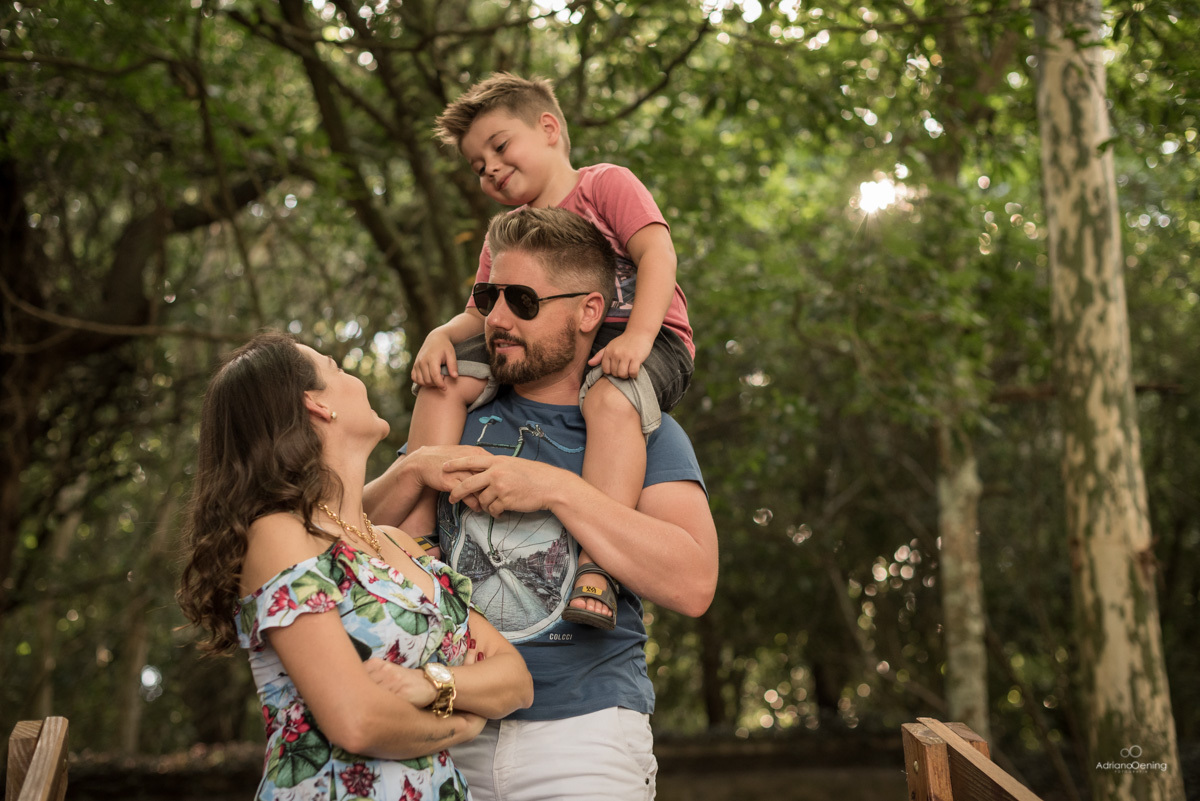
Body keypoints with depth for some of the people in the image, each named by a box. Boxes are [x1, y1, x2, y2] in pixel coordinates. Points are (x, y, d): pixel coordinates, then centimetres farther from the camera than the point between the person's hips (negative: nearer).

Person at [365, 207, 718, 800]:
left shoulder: (645, 434, 0)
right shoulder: (463, 419, 12)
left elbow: (693, 584, -16)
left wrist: (557, 489, -19)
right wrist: (414, 470, -9)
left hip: (583, 730, -3)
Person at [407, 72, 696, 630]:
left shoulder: (606, 183, 4)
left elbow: (657, 251, -11)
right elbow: (480, 315, 17)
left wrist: (637, 336, -28)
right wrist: (442, 335, -8)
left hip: (646, 339, -6)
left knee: (609, 398, -40)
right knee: (447, 378, -11)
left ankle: (596, 570, -47)